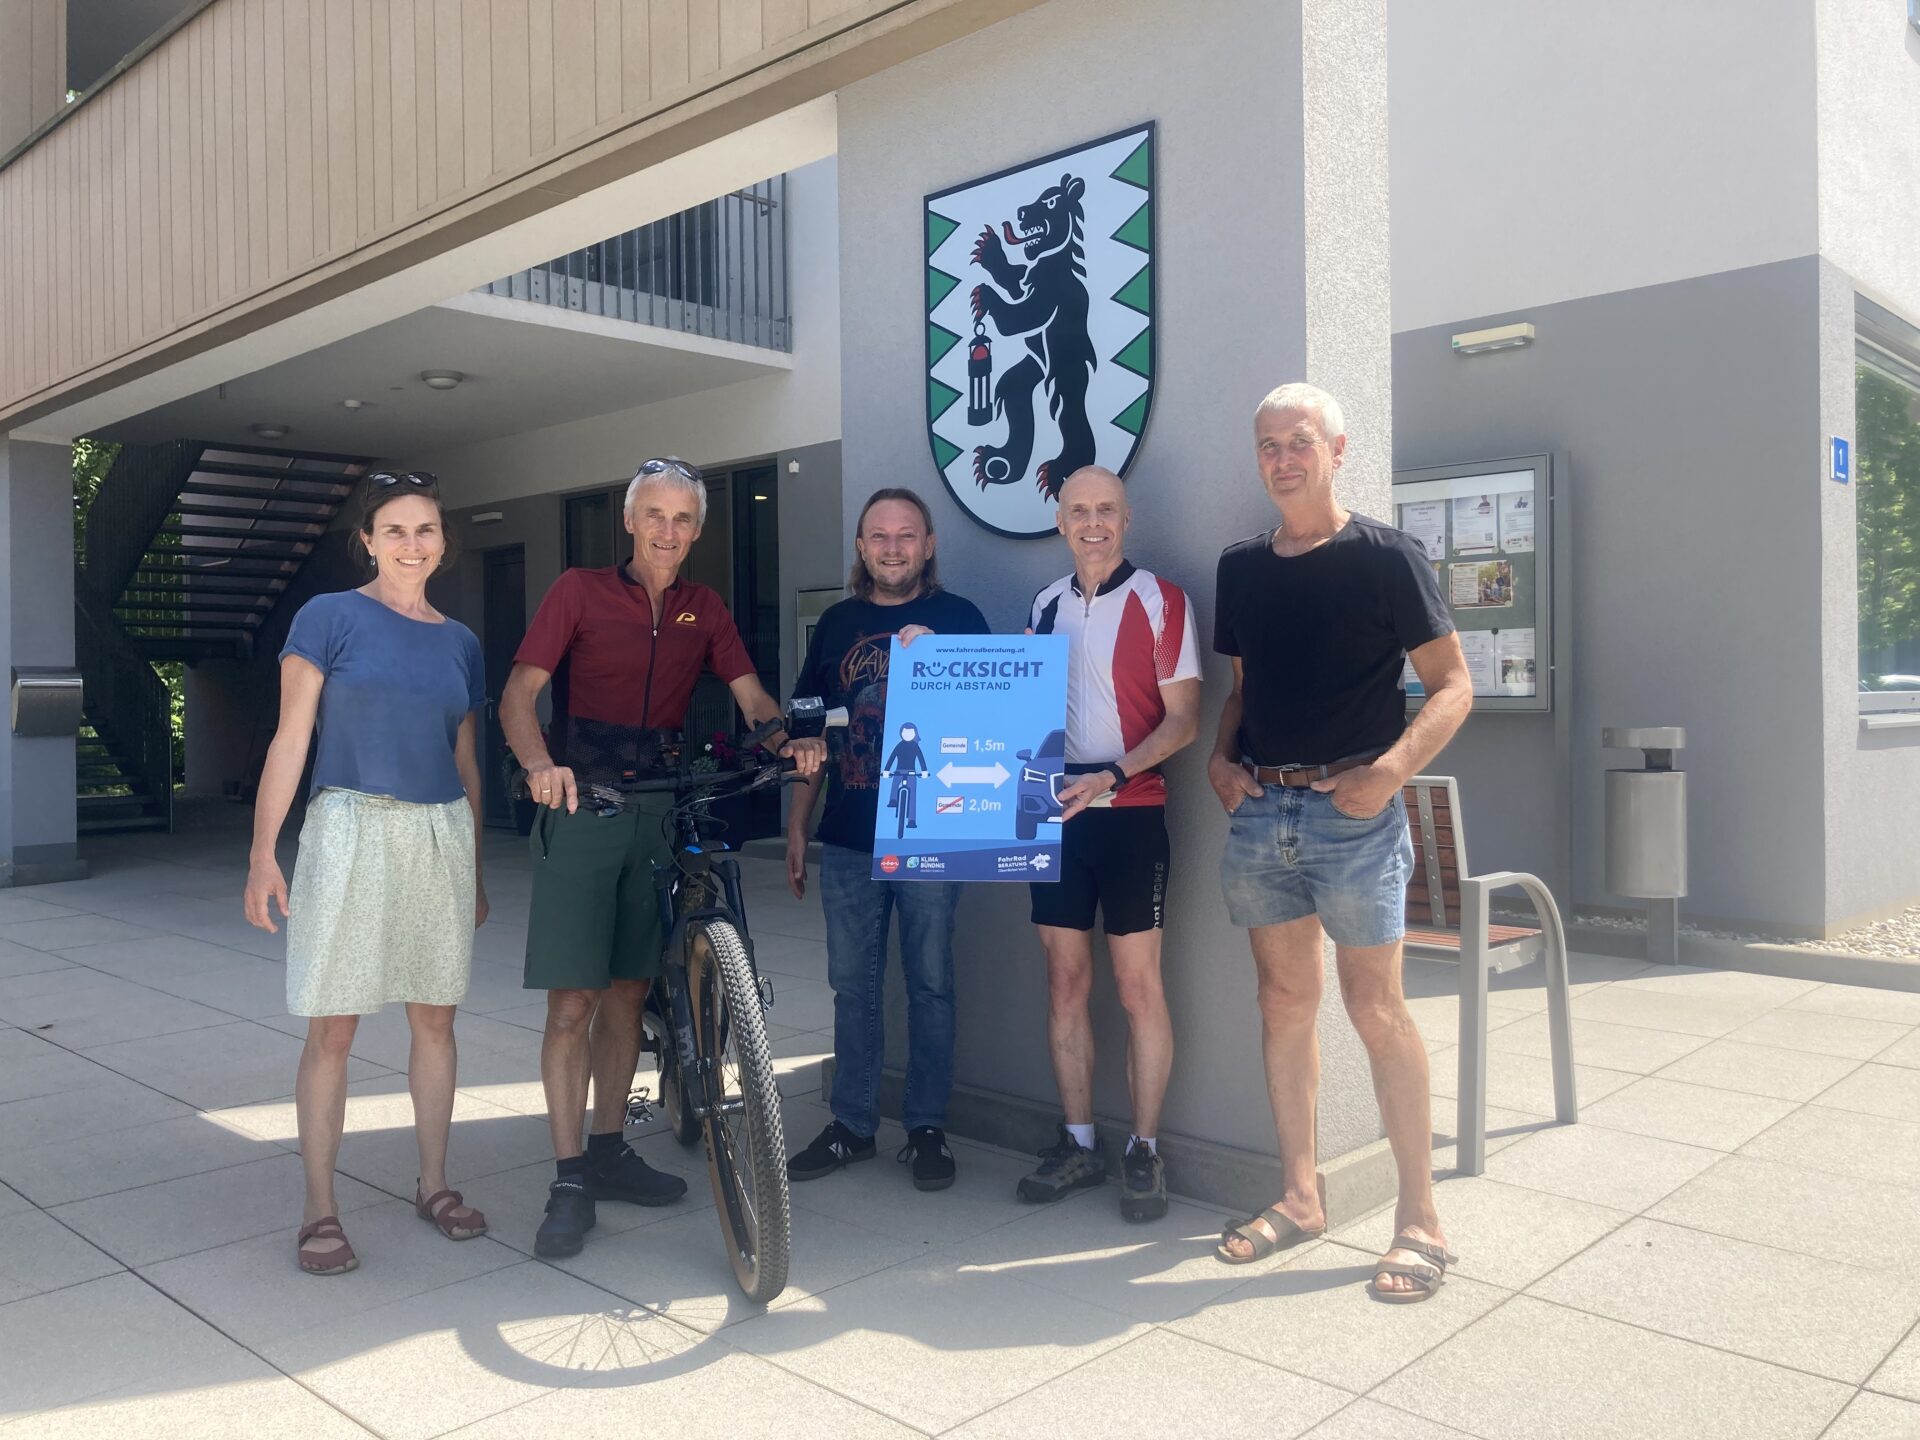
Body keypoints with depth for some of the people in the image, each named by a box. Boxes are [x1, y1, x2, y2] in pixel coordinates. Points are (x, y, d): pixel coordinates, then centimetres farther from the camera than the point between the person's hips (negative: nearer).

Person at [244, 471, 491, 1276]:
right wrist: (263, 853, -10)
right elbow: (290, 739, -4)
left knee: (435, 1019, 10)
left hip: (442, 837, 4)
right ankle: (320, 1211, 9)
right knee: (332, 1028, -1)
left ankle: (433, 1185, 23)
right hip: (352, 831, -4)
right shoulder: (329, 617, 0)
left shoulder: (460, 642, 12)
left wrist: (477, 869, 17)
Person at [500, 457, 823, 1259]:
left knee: (629, 989, 12)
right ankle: (568, 1182, 2)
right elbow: (519, 692, -9)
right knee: (573, 998, -6)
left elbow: (751, 696, 2)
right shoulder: (580, 591, -1)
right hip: (581, 808, -4)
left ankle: (609, 1154, 25)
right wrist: (540, 763, -29)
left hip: (660, 815, 4)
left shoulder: (703, 611, 11)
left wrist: (789, 741, -20)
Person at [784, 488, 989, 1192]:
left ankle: (927, 1127, 19)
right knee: (852, 986, 10)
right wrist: (796, 827, 10)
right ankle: (851, 1125, 22)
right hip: (848, 839, 3)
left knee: (930, 984, 6)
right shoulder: (837, 623, 11)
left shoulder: (959, 618, 1)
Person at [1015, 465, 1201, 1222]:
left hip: (1130, 813, -4)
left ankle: (1144, 1151, 13)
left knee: (1138, 986, 1)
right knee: (1066, 981, 9)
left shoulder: (1160, 601, -4)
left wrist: (1113, 774, -20)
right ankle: (1079, 1142, 21)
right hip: (1055, 813, 5)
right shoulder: (1046, 604, 11)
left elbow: (1183, 718, -8)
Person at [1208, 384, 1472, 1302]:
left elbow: (1452, 686, -4)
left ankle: (1420, 1219, 10)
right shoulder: (1241, 568, 13)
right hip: (1260, 811, 5)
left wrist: (1389, 772, -18)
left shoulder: (1385, 557, -3)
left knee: (1374, 1009, -3)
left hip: (1352, 812, -5)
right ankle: (1299, 1197, 23)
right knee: (1285, 1003, 10)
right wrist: (1220, 758, 4)